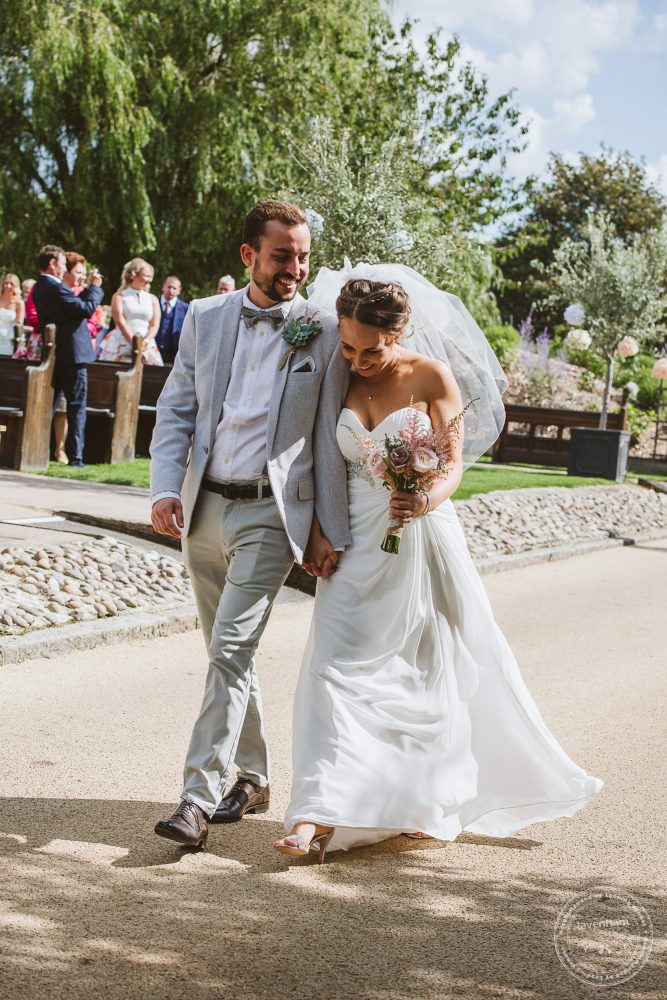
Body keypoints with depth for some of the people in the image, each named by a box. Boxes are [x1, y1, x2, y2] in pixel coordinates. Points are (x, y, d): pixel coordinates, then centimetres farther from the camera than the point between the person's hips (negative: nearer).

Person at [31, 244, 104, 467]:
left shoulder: (40, 287, 11)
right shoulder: (55, 288, -18)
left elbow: (75, 305, 15)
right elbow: (87, 309, -17)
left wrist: (89, 288, 10)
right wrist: (95, 287, -4)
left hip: (53, 355, 9)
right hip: (72, 354, -9)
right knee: (76, 407, -3)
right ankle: (75, 457, -5)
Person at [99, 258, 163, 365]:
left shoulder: (152, 299, 14)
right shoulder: (119, 297, 4)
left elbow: (155, 325, 4)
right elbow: (120, 321, -7)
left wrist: (145, 342, -15)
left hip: (146, 347, 3)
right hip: (123, 346, -3)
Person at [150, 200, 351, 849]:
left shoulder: (325, 334, -2)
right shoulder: (204, 319, 6)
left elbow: (330, 441, 0)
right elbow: (175, 410, 8)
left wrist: (331, 532, -1)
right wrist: (166, 488, -7)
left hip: (271, 511, -4)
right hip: (204, 507, 4)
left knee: (230, 650, -14)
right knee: (229, 654, 14)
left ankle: (198, 797, -11)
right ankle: (253, 779, 29)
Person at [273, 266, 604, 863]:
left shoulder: (432, 376, -6)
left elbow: (454, 464, -8)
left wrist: (428, 499, -29)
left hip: (421, 539, -2)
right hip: (357, 542, 2)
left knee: (429, 670, 8)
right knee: (335, 665, -9)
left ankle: (428, 803, 26)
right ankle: (320, 814, -11)